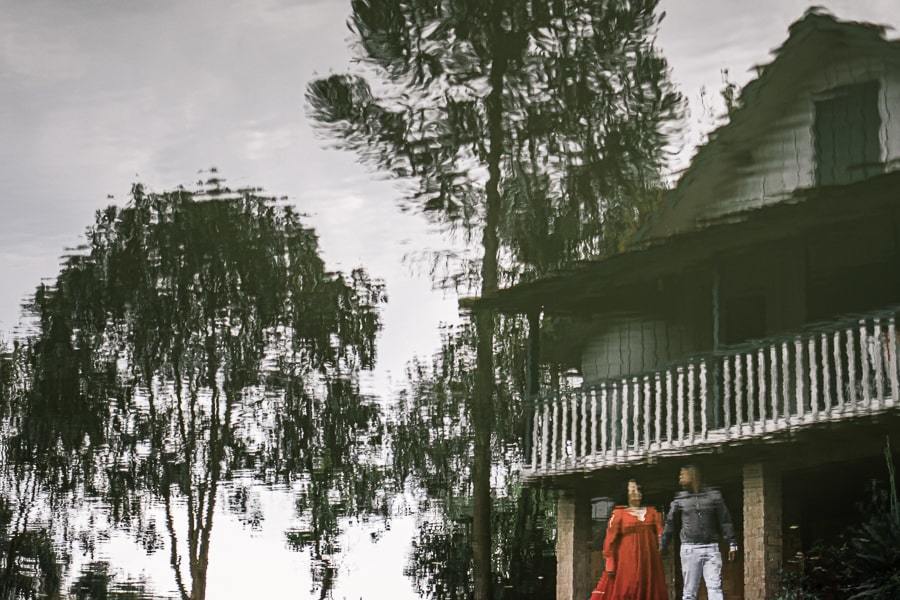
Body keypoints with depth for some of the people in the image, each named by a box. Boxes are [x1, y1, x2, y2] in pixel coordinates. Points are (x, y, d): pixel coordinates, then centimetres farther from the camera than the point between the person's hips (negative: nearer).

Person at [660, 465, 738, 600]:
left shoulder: (714, 496, 6)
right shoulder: (679, 500, 8)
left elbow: (725, 521, 8)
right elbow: (670, 525, 11)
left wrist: (732, 543, 4)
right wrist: (662, 547, 9)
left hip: (711, 548, -1)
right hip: (689, 549, 1)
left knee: (715, 588, -9)